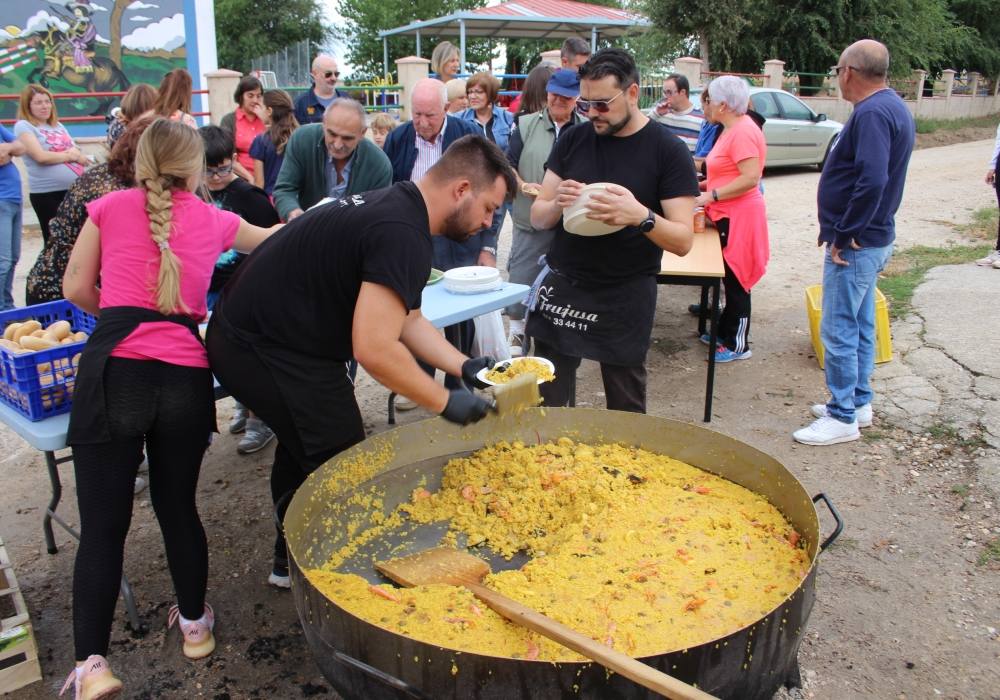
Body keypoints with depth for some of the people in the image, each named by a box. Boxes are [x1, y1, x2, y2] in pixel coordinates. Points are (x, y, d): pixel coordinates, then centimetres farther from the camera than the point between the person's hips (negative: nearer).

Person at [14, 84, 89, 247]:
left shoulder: (57, 125, 17)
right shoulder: (24, 126, -2)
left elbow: (79, 156, 15)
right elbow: (41, 156, -15)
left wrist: (77, 154, -8)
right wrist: (69, 155, -3)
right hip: (47, 194, -6)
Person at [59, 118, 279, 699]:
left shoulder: (111, 207, 10)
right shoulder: (213, 221, 15)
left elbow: (77, 289, 12)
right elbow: (267, 239, 36)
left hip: (115, 369, -1)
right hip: (187, 375, 2)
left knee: (103, 523, 5)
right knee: (178, 505, 18)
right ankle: (195, 623, 34)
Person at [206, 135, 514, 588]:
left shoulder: (392, 206, 9)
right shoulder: (403, 236, -24)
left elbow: (406, 319, 12)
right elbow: (374, 347, -31)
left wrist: (464, 366, 3)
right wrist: (446, 402, -19)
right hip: (268, 354, -11)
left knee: (303, 445, 26)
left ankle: (291, 559, 44)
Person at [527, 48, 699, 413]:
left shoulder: (668, 150, -5)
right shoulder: (572, 140, 5)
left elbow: (683, 240, -9)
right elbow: (538, 216, 7)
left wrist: (641, 216, -28)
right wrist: (557, 204, -16)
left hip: (626, 297, -2)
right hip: (561, 287, 3)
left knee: (626, 411, 7)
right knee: (545, 406, 6)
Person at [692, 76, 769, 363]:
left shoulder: (743, 132, -19)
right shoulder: (732, 129, 12)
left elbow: (751, 178, -26)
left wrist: (711, 196, -23)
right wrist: (706, 184, 12)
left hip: (739, 217, -10)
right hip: (727, 216, 10)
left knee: (736, 280, -1)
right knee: (728, 277, 18)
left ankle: (739, 344, 9)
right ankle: (725, 332, 31)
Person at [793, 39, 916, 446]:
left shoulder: (872, 113, -20)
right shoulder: (894, 107, 13)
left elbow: (872, 181, -30)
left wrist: (844, 235, -22)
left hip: (854, 244, -11)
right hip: (874, 238, 11)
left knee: (839, 330, -3)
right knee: (861, 325, 18)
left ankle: (843, 418, 6)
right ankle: (858, 402, 30)